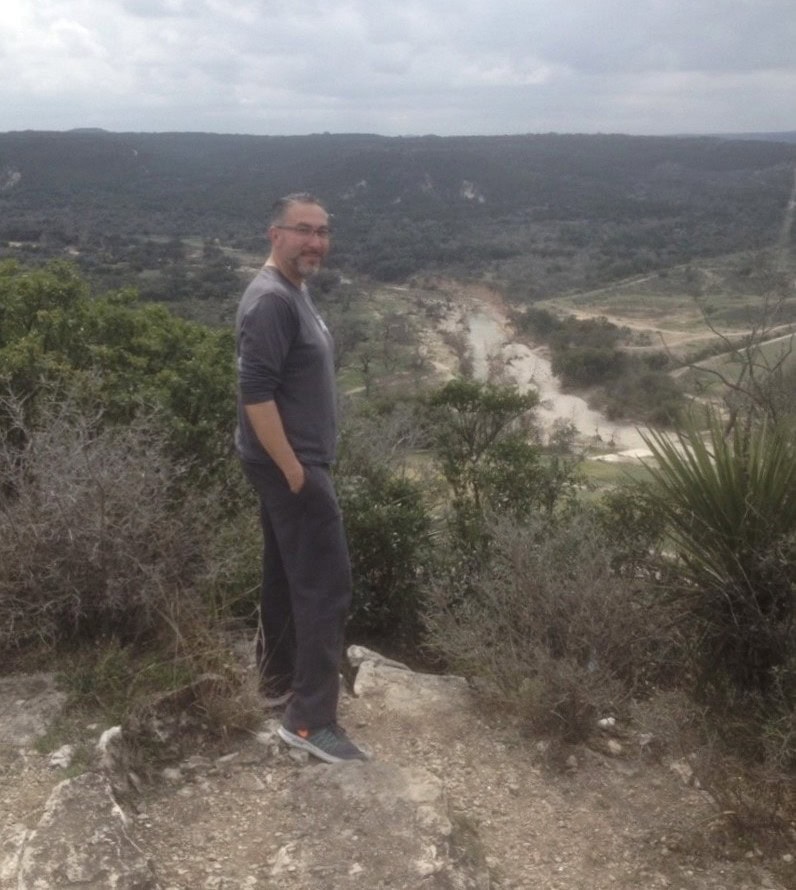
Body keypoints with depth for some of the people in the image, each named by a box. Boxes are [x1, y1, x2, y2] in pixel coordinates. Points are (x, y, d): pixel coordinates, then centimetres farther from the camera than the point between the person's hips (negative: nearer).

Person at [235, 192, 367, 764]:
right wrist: (295, 471, -24)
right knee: (327, 585, -8)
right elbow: (255, 393, -25)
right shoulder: (271, 300, -20)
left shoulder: (294, 292, 13)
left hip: (292, 461, 10)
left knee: (287, 573, 19)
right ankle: (310, 720, -1)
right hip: (290, 465, -10)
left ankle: (279, 677, 34)